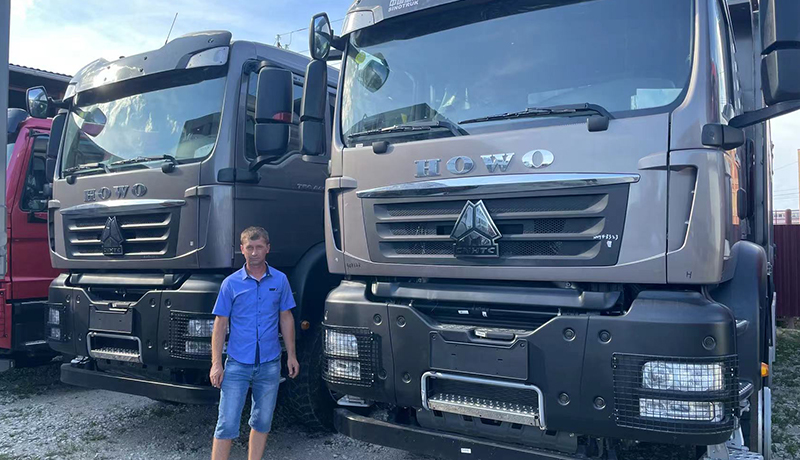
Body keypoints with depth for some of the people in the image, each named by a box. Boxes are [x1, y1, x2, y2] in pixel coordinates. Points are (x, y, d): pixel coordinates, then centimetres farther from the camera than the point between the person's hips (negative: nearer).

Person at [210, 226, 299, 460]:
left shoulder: (280, 280, 2)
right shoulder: (231, 283, -3)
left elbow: (286, 318, 9)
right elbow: (220, 324, -1)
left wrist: (291, 355, 6)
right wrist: (216, 364, -7)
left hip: (270, 364, 2)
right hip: (237, 364, -2)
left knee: (262, 421, 14)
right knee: (227, 424, -1)